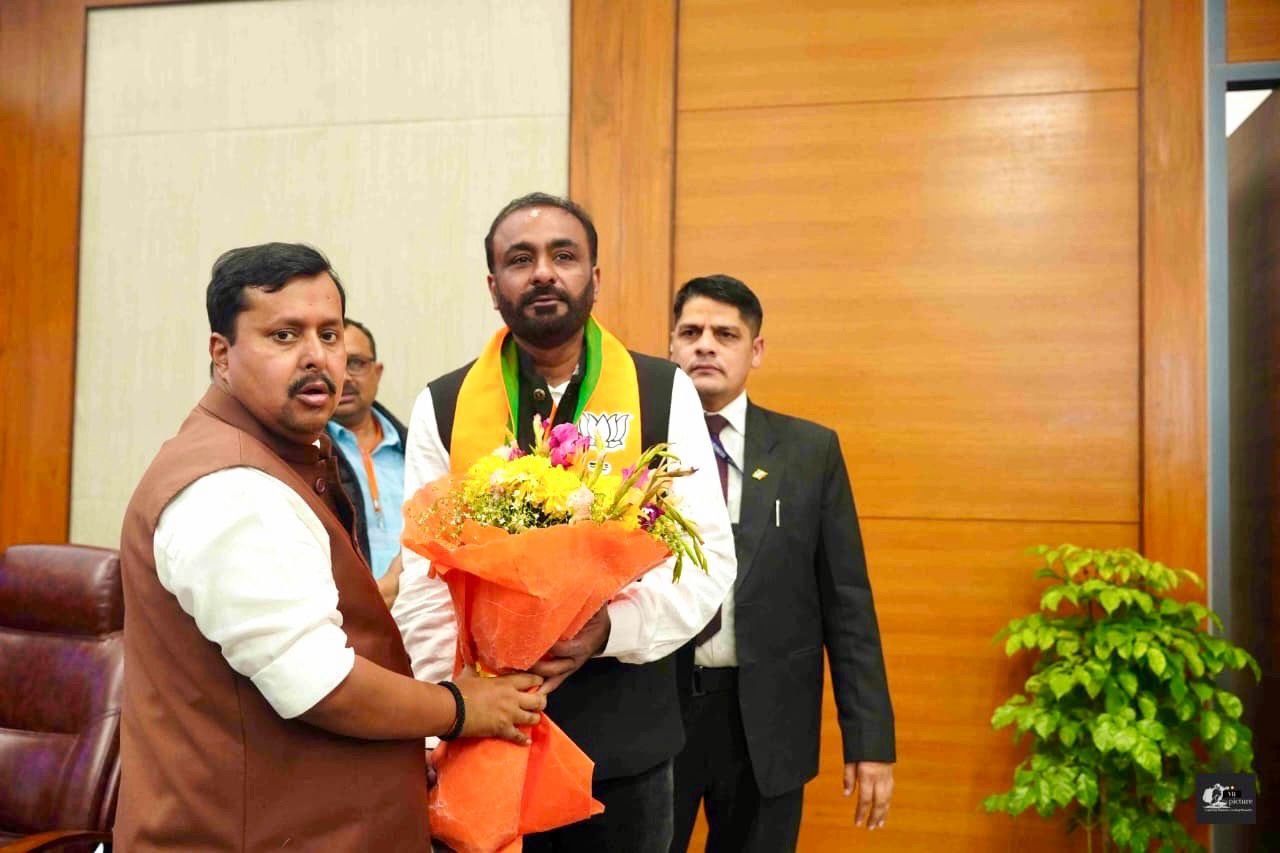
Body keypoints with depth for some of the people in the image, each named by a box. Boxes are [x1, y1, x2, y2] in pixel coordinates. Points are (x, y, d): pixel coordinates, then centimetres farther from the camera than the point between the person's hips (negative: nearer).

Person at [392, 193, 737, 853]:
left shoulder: (664, 393, -2)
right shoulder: (443, 407, 0)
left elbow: (709, 557, -4)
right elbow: (423, 585, -1)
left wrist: (611, 629, -19)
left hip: (626, 742, 0)